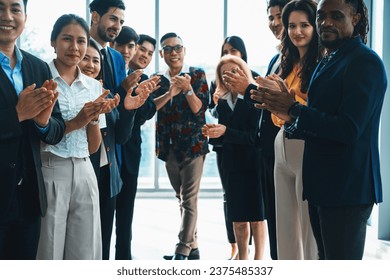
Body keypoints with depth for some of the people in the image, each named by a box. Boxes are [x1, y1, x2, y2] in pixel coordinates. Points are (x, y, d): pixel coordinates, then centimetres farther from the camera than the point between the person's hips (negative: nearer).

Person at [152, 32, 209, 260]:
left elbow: (200, 109, -7)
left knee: (189, 199, -10)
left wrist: (188, 89, -23)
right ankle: (193, 246, 19)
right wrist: (170, 92, -22)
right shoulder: (159, 80, 9)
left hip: (193, 144, -4)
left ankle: (182, 252, -12)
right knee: (182, 198, 11)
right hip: (169, 147, 5)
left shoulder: (197, 75, 0)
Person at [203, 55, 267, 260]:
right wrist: (212, 133, -6)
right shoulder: (222, 103, 10)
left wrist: (226, 132, -24)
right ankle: (242, 260, 17)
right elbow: (223, 138, 13)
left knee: (256, 217, 1)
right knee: (238, 218, 9)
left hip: (252, 165, -5)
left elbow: (255, 136, -17)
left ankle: (258, 260, 8)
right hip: (230, 166, 5)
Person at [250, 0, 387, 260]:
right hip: (321, 186, 10)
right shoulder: (328, 62, 16)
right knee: (327, 258, 18)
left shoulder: (365, 62, -15)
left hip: (347, 188, -10)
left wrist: (293, 109, -17)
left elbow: (348, 129, -23)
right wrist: (288, 116, -1)